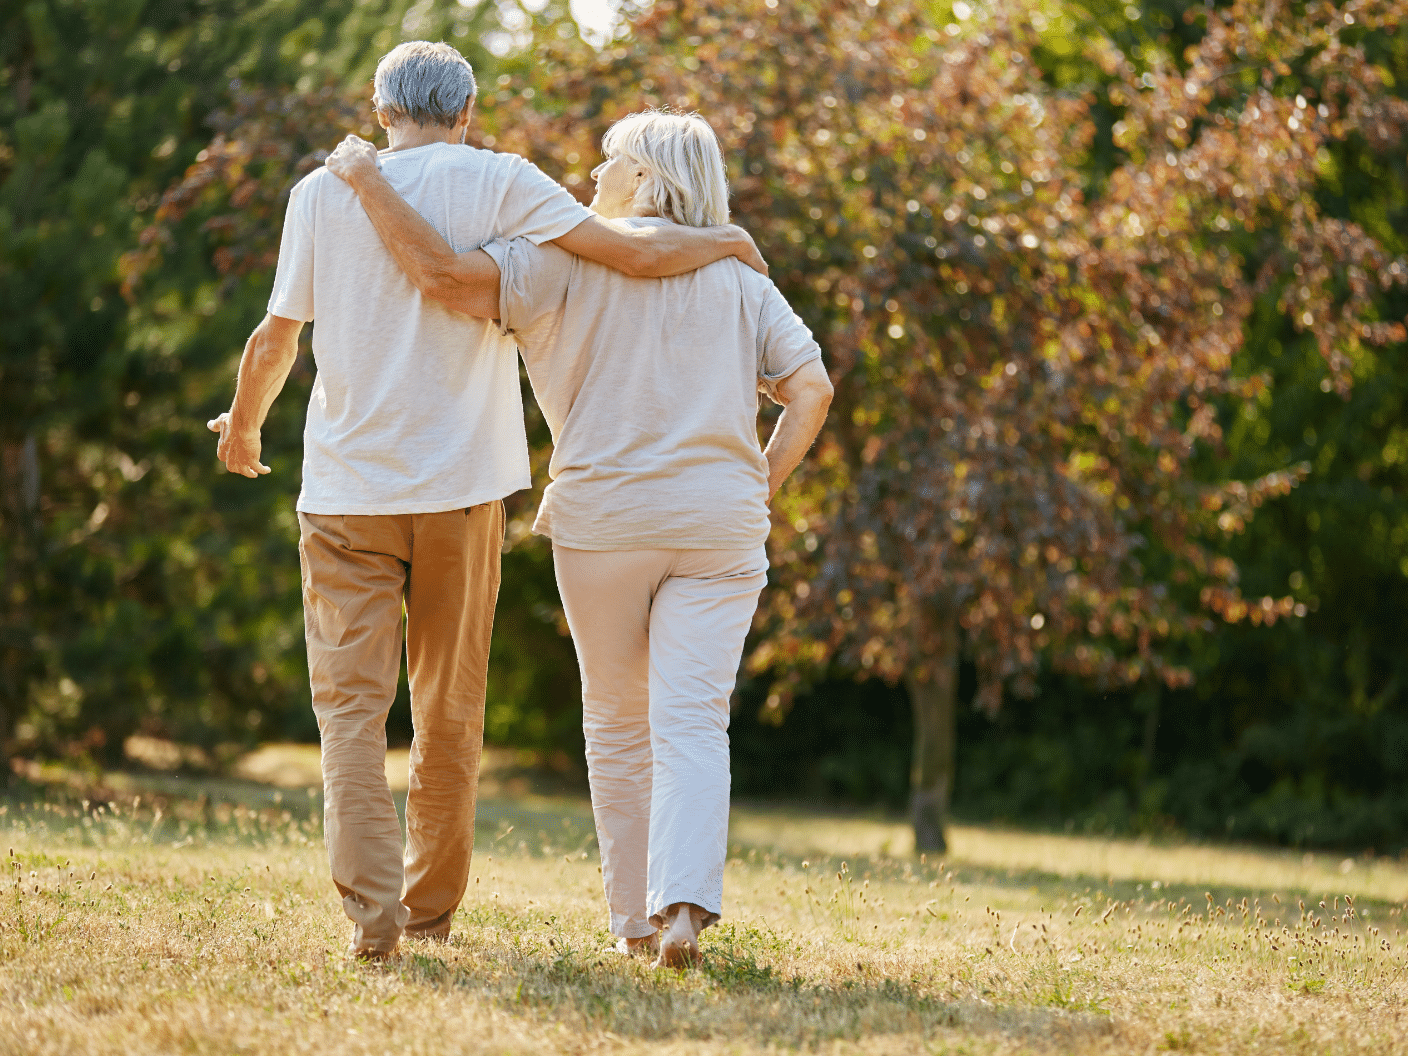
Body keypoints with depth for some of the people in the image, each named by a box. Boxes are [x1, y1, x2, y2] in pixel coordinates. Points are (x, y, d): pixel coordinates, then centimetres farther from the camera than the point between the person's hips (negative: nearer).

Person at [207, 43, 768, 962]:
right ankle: (431, 909, 20)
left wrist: (243, 425, 24)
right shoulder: (498, 183, -2)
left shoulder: (323, 193, 2)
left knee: (352, 704, 0)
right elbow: (635, 253, -8)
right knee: (450, 712, 12)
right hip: (461, 487, 0)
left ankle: (371, 908, -15)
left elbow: (276, 341, 4)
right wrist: (730, 241, 11)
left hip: (346, 488, 0)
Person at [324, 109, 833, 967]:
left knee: (618, 726, 12)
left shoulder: (572, 259, -1)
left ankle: (636, 918, 15)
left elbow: (446, 275, -14)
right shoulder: (741, 278, 10)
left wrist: (370, 182, -3)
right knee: (693, 721, -4)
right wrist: (761, 487, 11)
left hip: (605, 517, -1)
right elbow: (811, 388, 3)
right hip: (719, 524, 2)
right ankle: (685, 904, -23)